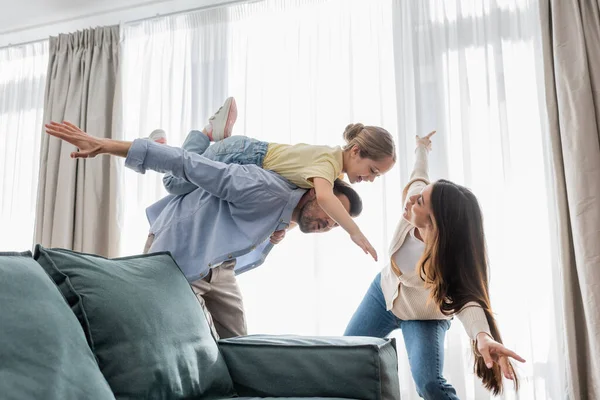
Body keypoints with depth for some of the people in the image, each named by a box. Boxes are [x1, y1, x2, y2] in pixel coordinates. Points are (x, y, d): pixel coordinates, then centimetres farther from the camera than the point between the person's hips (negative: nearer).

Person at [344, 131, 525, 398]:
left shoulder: (450, 259, -38)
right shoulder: (417, 197, -26)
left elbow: (466, 298, -52)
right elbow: (419, 174, -4)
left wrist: (483, 335, -74)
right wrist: (422, 148, 18)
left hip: (424, 316, -5)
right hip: (385, 292, 6)